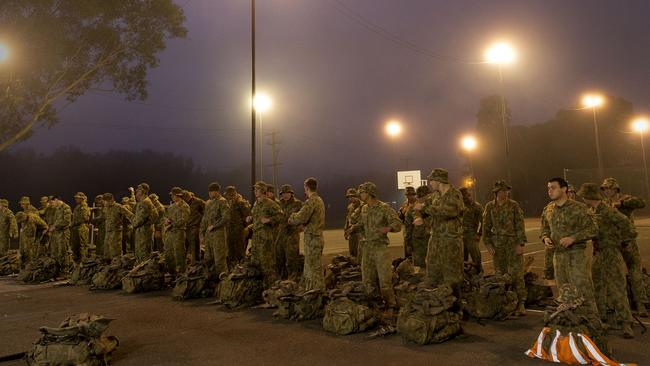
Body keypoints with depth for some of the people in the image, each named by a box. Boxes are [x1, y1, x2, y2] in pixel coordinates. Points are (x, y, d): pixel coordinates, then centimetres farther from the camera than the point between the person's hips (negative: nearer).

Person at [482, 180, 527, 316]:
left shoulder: (514, 205, 0)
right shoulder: (490, 207, 4)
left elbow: (520, 225, -2)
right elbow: (486, 227, 7)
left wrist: (521, 243, -9)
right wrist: (488, 244, 1)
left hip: (513, 243, -2)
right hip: (497, 245, 2)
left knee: (516, 273, -6)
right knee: (500, 274, 6)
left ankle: (521, 303, 0)